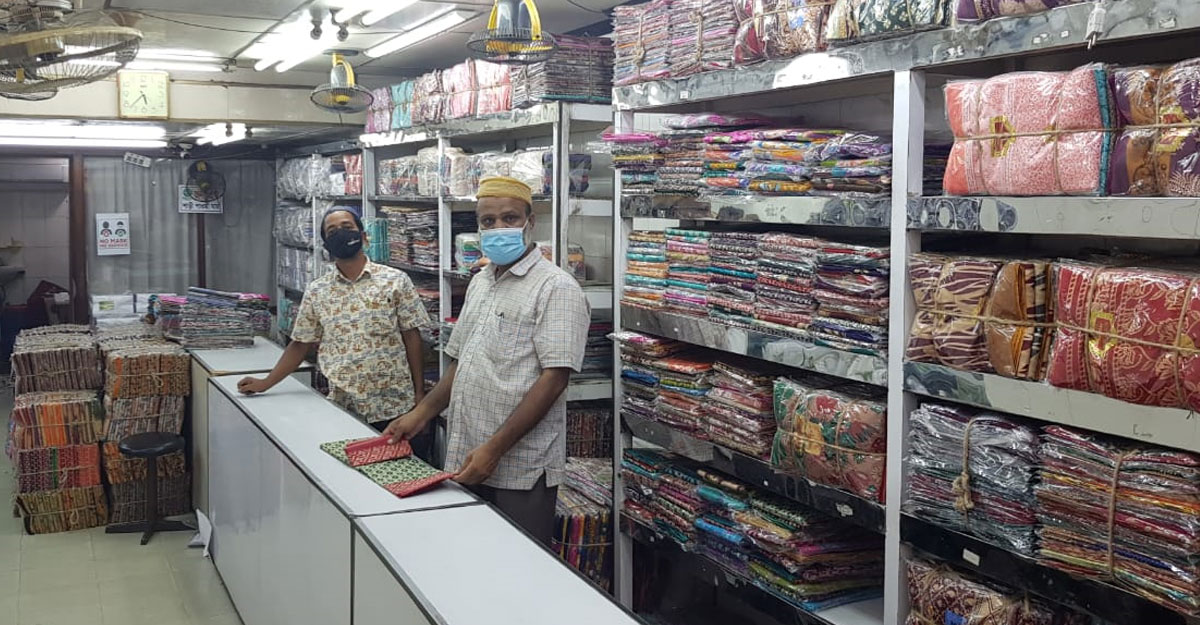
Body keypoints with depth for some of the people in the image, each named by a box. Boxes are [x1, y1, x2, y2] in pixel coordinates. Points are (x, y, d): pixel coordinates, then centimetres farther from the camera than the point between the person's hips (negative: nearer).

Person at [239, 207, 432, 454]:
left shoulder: (395, 281, -1)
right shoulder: (316, 292, 7)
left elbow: (412, 338, 0)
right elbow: (300, 344, 14)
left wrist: (419, 394, -3)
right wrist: (265, 383, 10)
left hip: (395, 406, -2)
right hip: (343, 410, 2)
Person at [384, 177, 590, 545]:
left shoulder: (556, 288, -11)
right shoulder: (479, 283, 15)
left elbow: (555, 376, -18)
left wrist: (494, 449, -21)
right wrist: (422, 415, 10)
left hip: (521, 470, -7)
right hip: (466, 462, 7)